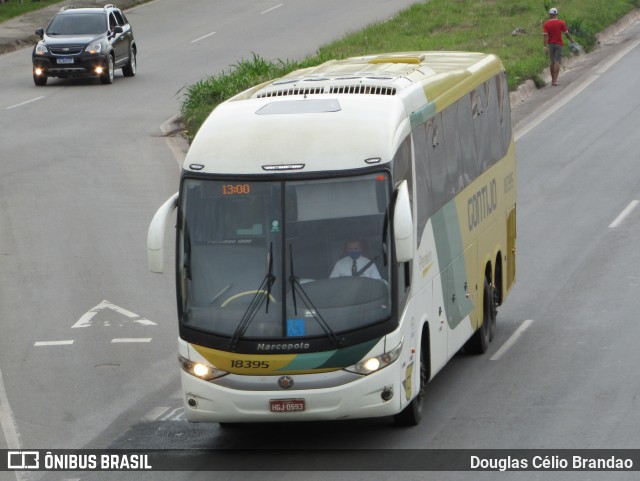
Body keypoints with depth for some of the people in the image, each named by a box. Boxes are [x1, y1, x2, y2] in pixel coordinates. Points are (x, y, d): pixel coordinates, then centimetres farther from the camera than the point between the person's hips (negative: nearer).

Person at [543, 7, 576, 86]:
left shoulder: (546, 24, -5)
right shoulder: (561, 23, -6)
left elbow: (545, 36, -12)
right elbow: (566, 33, -2)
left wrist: (546, 47, -15)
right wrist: (571, 40, 15)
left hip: (550, 44, 1)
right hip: (558, 44, -1)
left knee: (552, 62, 13)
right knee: (557, 62, -6)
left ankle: (553, 80, 18)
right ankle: (555, 80, -15)